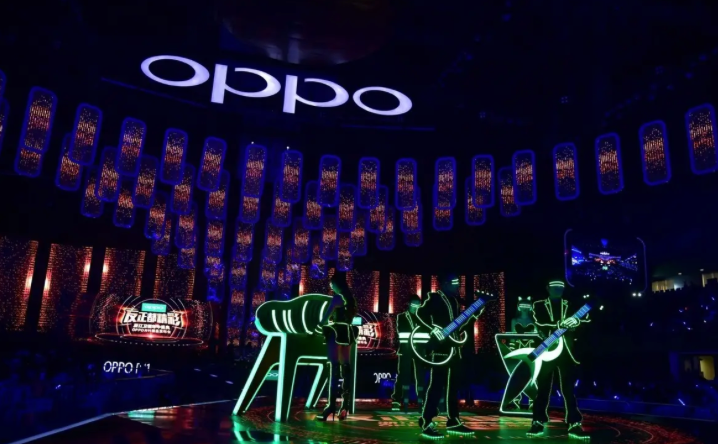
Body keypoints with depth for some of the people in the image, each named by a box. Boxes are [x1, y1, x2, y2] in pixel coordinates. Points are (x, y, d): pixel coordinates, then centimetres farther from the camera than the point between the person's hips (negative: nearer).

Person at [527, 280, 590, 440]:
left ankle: (574, 425, 6)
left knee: (569, 389, 1)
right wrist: (559, 324, -24)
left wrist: (576, 320, -24)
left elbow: (586, 318, -2)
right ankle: (538, 422, 10)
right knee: (542, 388, 3)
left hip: (566, 351, 1)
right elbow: (539, 324, -9)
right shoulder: (539, 305, 7)